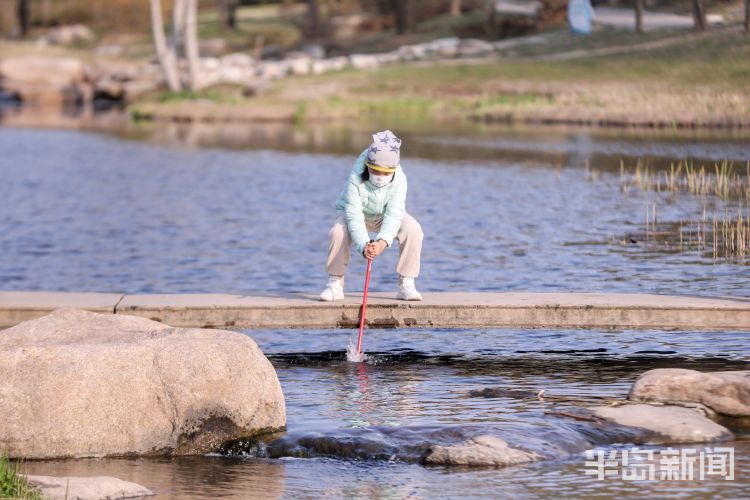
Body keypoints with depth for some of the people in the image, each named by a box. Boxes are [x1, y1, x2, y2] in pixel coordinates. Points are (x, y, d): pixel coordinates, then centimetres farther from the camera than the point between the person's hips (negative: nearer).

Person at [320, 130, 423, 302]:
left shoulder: (399, 180, -30)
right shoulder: (355, 179, -35)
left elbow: (393, 216, -37)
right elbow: (354, 216, -39)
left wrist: (382, 242, -55)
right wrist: (364, 245, -54)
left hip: (385, 216, 2)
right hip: (356, 212, -2)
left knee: (413, 229, -26)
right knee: (338, 232, -33)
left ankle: (406, 285, -13)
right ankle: (335, 284, -13)